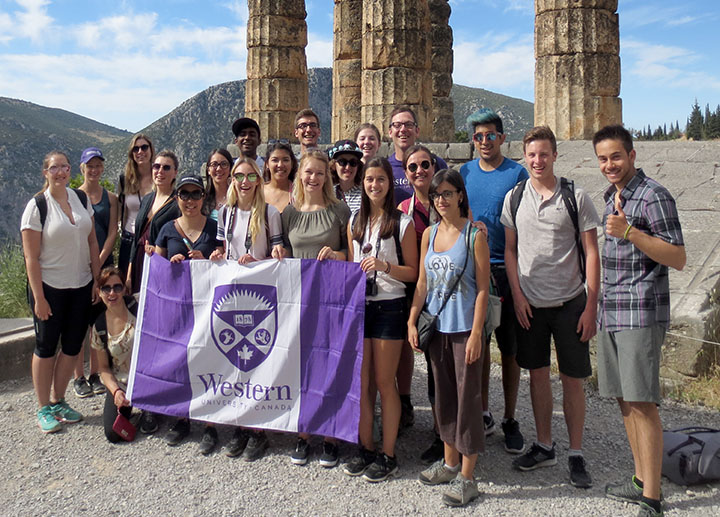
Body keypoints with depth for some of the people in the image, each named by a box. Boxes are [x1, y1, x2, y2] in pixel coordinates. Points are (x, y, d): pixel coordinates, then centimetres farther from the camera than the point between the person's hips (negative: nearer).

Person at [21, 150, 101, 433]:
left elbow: (92, 242, 9)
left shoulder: (81, 198, 4)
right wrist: (39, 298, -14)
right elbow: (31, 257, -12)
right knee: (46, 346, 6)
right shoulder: (37, 206, -10)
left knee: (72, 346, 12)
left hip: (81, 286, 5)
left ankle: (58, 401, 29)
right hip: (50, 287, -5)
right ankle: (44, 408, 20)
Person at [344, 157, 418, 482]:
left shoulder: (402, 223, -3)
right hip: (359, 305, 5)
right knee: (361, 383, 8)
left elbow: (413, 272, -4)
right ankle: (365, 448, 22)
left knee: (384, 383, 2)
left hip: (389, 307, -4)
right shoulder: (355, 222, 12)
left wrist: (385, 265, -18)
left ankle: (388, 456, 14)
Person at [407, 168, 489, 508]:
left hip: (464, 328, -6)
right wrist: (412, 321, 6)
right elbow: (422, 282, 12)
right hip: (436, 327, 6)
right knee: (443, 395, 15)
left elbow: (483, 288, -10)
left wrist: (476, 333, -14)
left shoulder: (474, 234, -9)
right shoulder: (429, 234, 8)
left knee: (467, 397, 1)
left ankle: (466, 477, 13)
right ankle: (450, 463, 32)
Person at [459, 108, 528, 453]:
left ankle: (510, 421, 19)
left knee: (509, 347, 5)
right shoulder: (465, 172, 8)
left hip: (506, 269, -3)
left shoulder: (517, 173, -1)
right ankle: (482, 415, 26)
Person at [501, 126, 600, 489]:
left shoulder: (576, 197, -4)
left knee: (572, 378, 4)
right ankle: (544, 446, 26)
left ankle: (576, 454, 19)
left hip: (570, 302, -2)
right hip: (530, 303, 2)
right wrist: (517, 296, -1)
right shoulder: (514, 198, 4)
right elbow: (510, 250, 8)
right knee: (538, 374, 11)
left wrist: (591, 306, -8)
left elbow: (592, 253, -4)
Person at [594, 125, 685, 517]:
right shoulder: (611, 197, 16)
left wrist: (630, 232, -24)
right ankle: (641, 480, 25)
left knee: (642, 403, -7)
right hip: (610, 313, 8)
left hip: (641, 312, -8)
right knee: (623, 400, 12)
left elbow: (678, 259, -13)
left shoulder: (653, 196, -9)